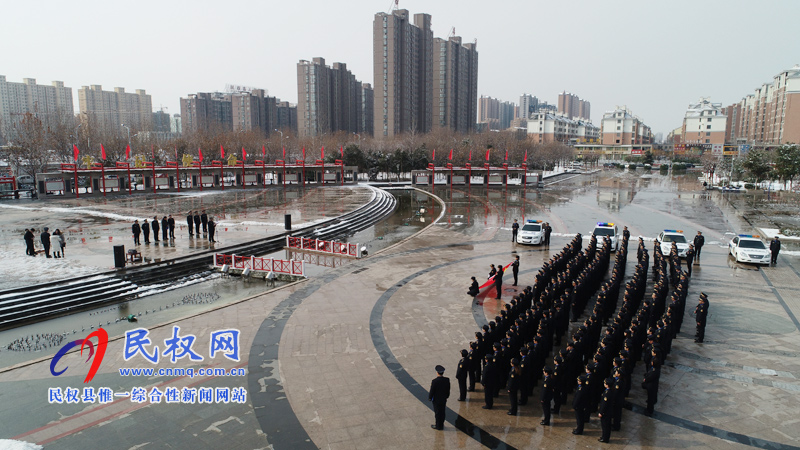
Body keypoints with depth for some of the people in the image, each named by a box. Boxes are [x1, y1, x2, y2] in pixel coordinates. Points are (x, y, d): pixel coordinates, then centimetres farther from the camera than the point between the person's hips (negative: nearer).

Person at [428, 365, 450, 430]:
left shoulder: (434, 381, -26)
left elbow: (432, 391, -17)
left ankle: (438, 426, 22)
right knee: (442, 412, 18)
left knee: (437, 412, 10)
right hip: (444, 399, 5)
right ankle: (441, 425, 33)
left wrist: (430, 398, 0)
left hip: (436, 400, -5)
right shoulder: (447, 380, -11)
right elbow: (448, 390, 1)